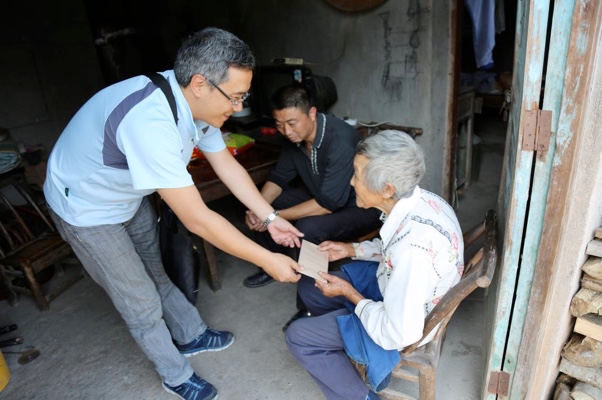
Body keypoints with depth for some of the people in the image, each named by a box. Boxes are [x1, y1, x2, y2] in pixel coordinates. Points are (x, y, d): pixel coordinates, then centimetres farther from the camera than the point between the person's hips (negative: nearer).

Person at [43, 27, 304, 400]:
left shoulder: (195, 102, -15)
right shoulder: (150, 121, -42)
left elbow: (226, 164, -4)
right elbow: (197, 219, -39)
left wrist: (271, 218, -8)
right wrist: (267, 260, -31)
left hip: (131, 196, 7)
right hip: (87, 209, -7)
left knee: (157, 275, 21)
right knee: (142, 303, 6)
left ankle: (192, 335, 43)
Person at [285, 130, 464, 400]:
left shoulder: (411, 248, -39)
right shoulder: (417, 199, -14)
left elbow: (400, 334, -28)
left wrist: (349, 293, -17)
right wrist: (352, 249, 0)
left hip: (407, 324, -8)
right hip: (393, 287, 8)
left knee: (298, 337, -1)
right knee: (308, 286, 13)